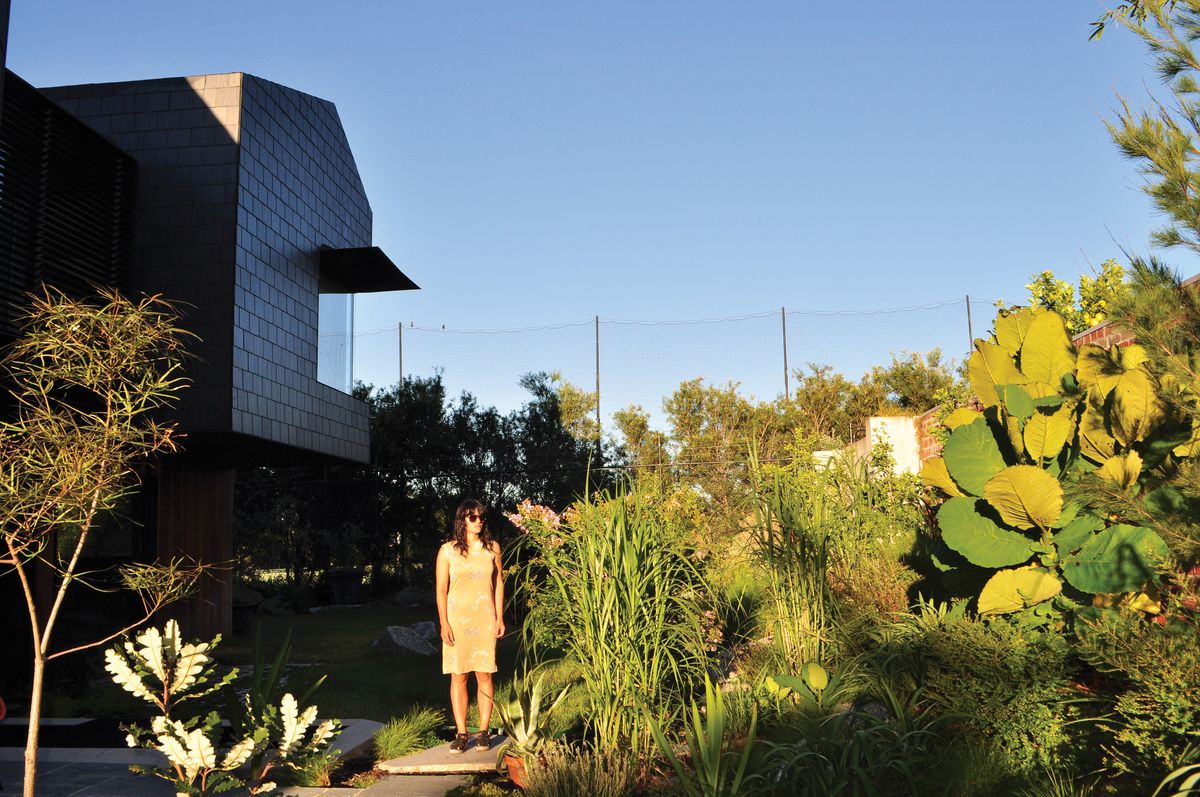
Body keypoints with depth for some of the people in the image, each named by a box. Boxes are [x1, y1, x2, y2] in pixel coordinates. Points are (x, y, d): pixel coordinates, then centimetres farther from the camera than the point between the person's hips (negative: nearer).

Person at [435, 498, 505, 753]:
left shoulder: (492, 548, 6)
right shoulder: (448, 550, -1)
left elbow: (498, 583, 10)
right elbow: (441, 589, -1)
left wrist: (500, 618, 5)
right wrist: (444, 624, -6)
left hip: (485, 619, 1)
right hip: (457, 619, -1)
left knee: (484, 675, 0)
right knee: (458, 676, 1)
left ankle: (483, 732, 9)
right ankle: (461, 734, 8)